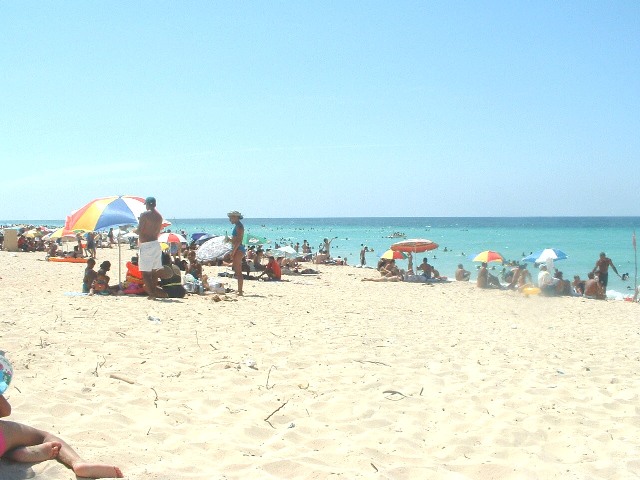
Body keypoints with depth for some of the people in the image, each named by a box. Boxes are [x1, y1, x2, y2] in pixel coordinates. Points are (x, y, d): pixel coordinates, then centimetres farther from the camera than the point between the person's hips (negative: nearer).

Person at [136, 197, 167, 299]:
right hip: (156, 244, 7)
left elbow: (139, 231, -12)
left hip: (146, 245, -7)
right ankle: (154, 290, 17)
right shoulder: (159, 216, 11)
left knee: (145, 272, -4)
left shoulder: (145, 215, -10)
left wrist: (134, 230, 8)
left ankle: (151, 293, -8)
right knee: (154, 271, 14)